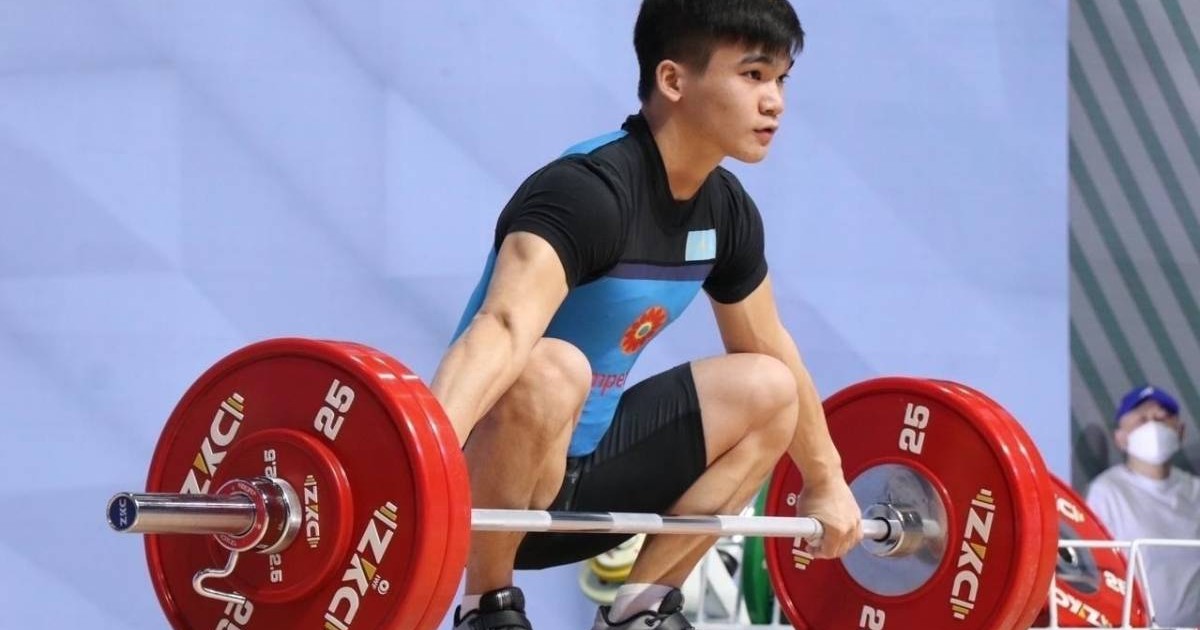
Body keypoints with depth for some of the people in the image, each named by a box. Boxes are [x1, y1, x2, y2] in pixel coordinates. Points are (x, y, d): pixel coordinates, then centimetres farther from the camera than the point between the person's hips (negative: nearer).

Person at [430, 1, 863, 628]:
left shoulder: (726, 211, 1)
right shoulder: (588, 191, -26)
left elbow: (772, 350, 19)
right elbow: (502, 332, -43)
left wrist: (825, 481, 26)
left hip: (581, 469, 9)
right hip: (487, 486, -9)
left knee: (769, 391, 8)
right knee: (549, 372, -36)